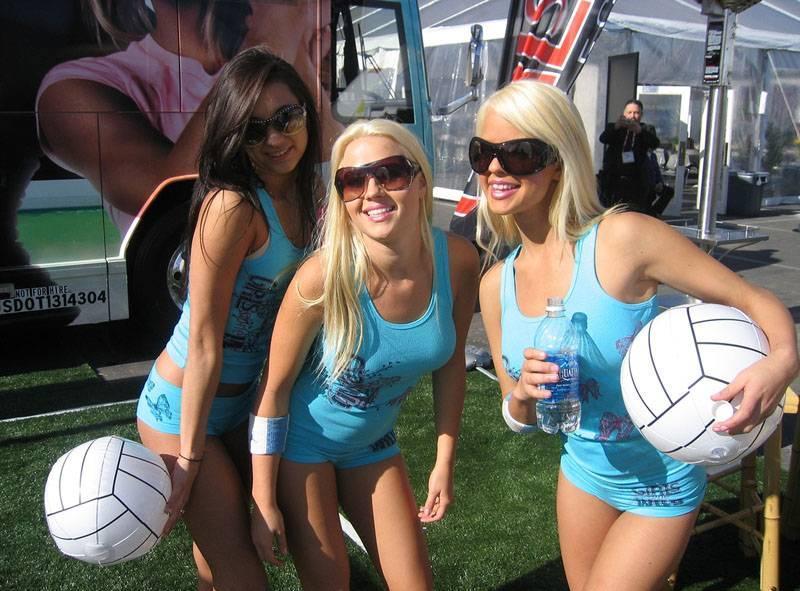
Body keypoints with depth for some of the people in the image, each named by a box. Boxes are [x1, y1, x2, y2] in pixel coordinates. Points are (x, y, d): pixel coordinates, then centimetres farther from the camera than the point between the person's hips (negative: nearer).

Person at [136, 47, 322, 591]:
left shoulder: (306, 191, -2)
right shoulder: (232, 205, -26)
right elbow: (205, 345, -23)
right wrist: (188, 455, -18)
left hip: (243, 401, 7)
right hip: (184, 407, -7)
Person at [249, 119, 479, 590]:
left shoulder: (458, 260, -18)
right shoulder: (325, 276, -29)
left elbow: (450, 363, -3)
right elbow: (275, 388, -18)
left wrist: (445, 463, 2)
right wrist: (263, 502, -13)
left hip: (373, 443, 4)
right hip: (302, 441, -4)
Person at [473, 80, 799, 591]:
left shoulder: (622, 238, -24)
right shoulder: (496, 284, -7)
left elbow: (755, 301, -16)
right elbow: (520, 418, 1)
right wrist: (522, 394, -21)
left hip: (660, 484, -5)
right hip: (584, 470, 6)